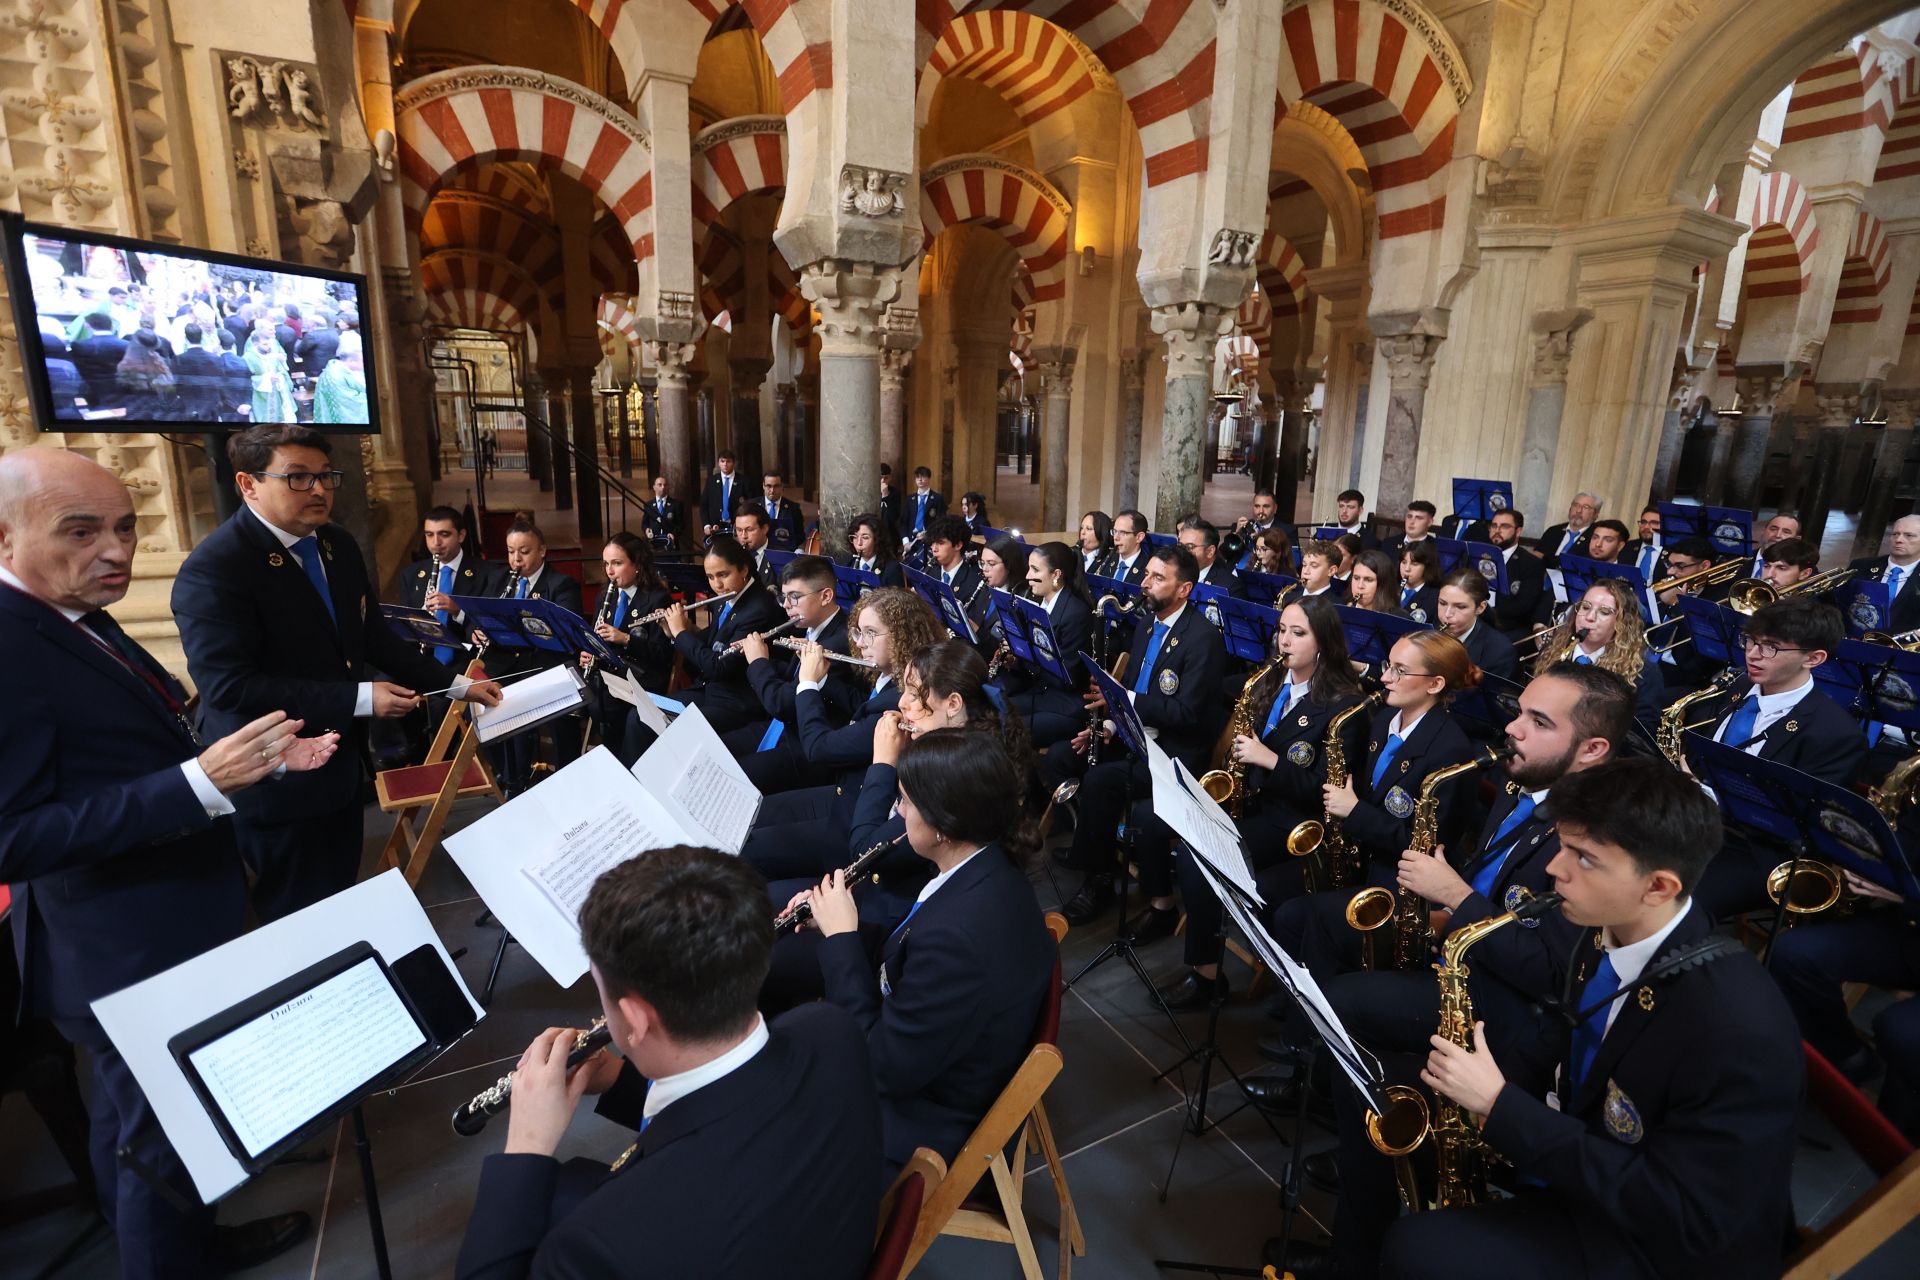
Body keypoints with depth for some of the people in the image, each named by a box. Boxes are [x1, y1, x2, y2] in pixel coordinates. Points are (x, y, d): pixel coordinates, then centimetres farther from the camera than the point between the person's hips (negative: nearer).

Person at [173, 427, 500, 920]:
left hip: (340, 763, 8)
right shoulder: (213, 569, -21)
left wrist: (456, 684, 4)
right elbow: (230, 686, -27)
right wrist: (360, 699, -28)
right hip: (278, 779, -8)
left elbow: (373, 635, 11)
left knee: (341, 896, 21)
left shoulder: (339, 545, 5)